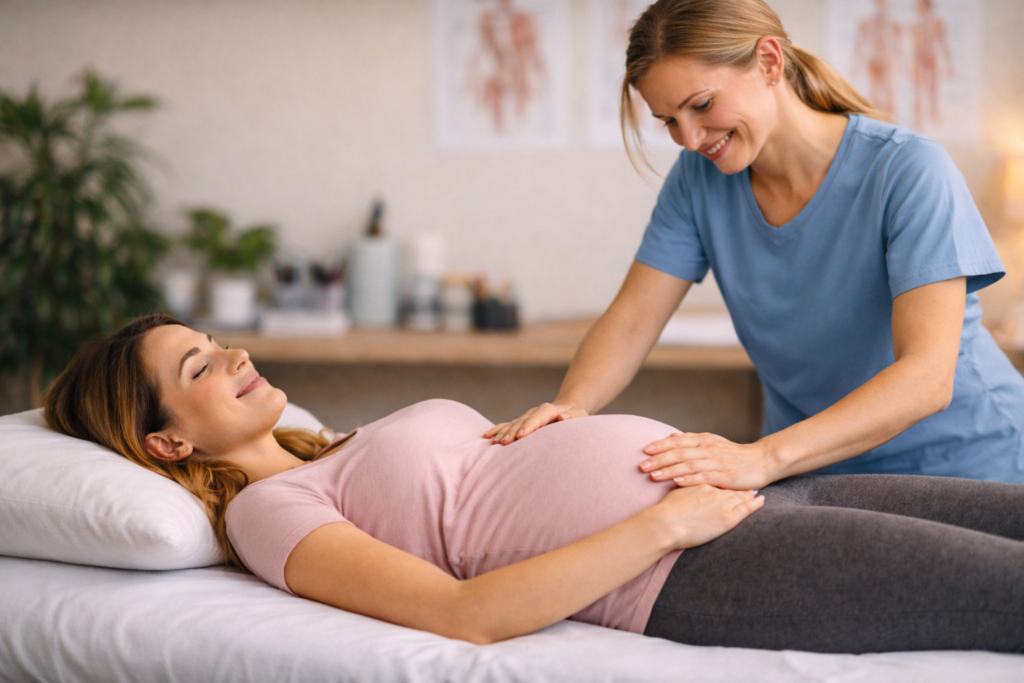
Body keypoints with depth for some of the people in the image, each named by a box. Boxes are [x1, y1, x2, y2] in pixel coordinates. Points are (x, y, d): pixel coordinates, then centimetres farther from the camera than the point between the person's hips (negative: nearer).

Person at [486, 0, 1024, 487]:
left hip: (962, 463, -4)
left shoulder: (909, 172, -19)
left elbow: (926, 377, -28)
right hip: (812, 471, 4)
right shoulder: (699, 177, -3)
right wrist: (570, 407, -26)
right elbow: (631, 320, -4)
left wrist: (765, 458, -41)